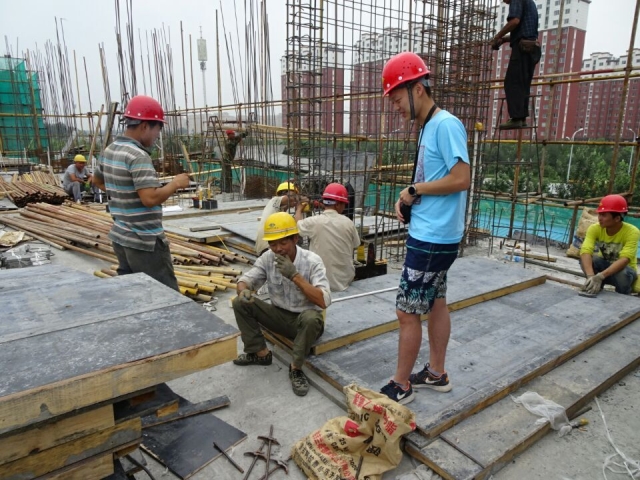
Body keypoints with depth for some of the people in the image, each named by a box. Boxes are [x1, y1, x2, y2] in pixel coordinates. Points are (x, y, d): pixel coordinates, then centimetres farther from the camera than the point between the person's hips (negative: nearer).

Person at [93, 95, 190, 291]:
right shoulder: (138, 156, -19)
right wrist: (176, 183, -14)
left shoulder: (110, 151, 10)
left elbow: (98, 181, 28)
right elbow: (150, 198, -27)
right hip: (144, 241, -9)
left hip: (121, 237, 9)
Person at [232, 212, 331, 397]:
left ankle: (296, 368, -15)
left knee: (311, 317, -39)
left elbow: (324, 301, -31)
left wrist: (295, 275, -37)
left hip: (305, 320, -4)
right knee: (240, 303, -11)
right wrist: (244, 291, -31)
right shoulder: (267, 258, -8)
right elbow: (245, 280, -5)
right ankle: (260, 353, 4)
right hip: (280, 315, 5)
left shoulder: (312, 261, -22)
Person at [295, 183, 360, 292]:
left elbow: (297, 225, 8)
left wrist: (299, 209, 28)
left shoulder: (313, 222, -14)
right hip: (346, 281, 3)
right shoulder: (348, 223, -8)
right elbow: (355, 245, 7)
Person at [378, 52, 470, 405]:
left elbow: (461, 179, -22)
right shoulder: (427, 128, 13)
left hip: (433, 238, -10)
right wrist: (407, 198, 0)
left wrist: (415, 189, -13)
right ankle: (436, 374, 32)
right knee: (435, 304, 17)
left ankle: (401, 386, 14)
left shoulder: (446, 125, -15)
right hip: (429, 234, 10)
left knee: (407, 312, -2)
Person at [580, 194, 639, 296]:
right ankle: (596, 288, -6)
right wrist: (590, 276, -51)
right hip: (605, 266, 2)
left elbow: (624, 259, -36)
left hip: (624, 269, -2)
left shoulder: (632, 232, -25)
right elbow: (585, 252, -33)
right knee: (587, 259, -29)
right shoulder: (595, 228, -18)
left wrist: (600, 276, -51)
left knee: (622, 273, -36)